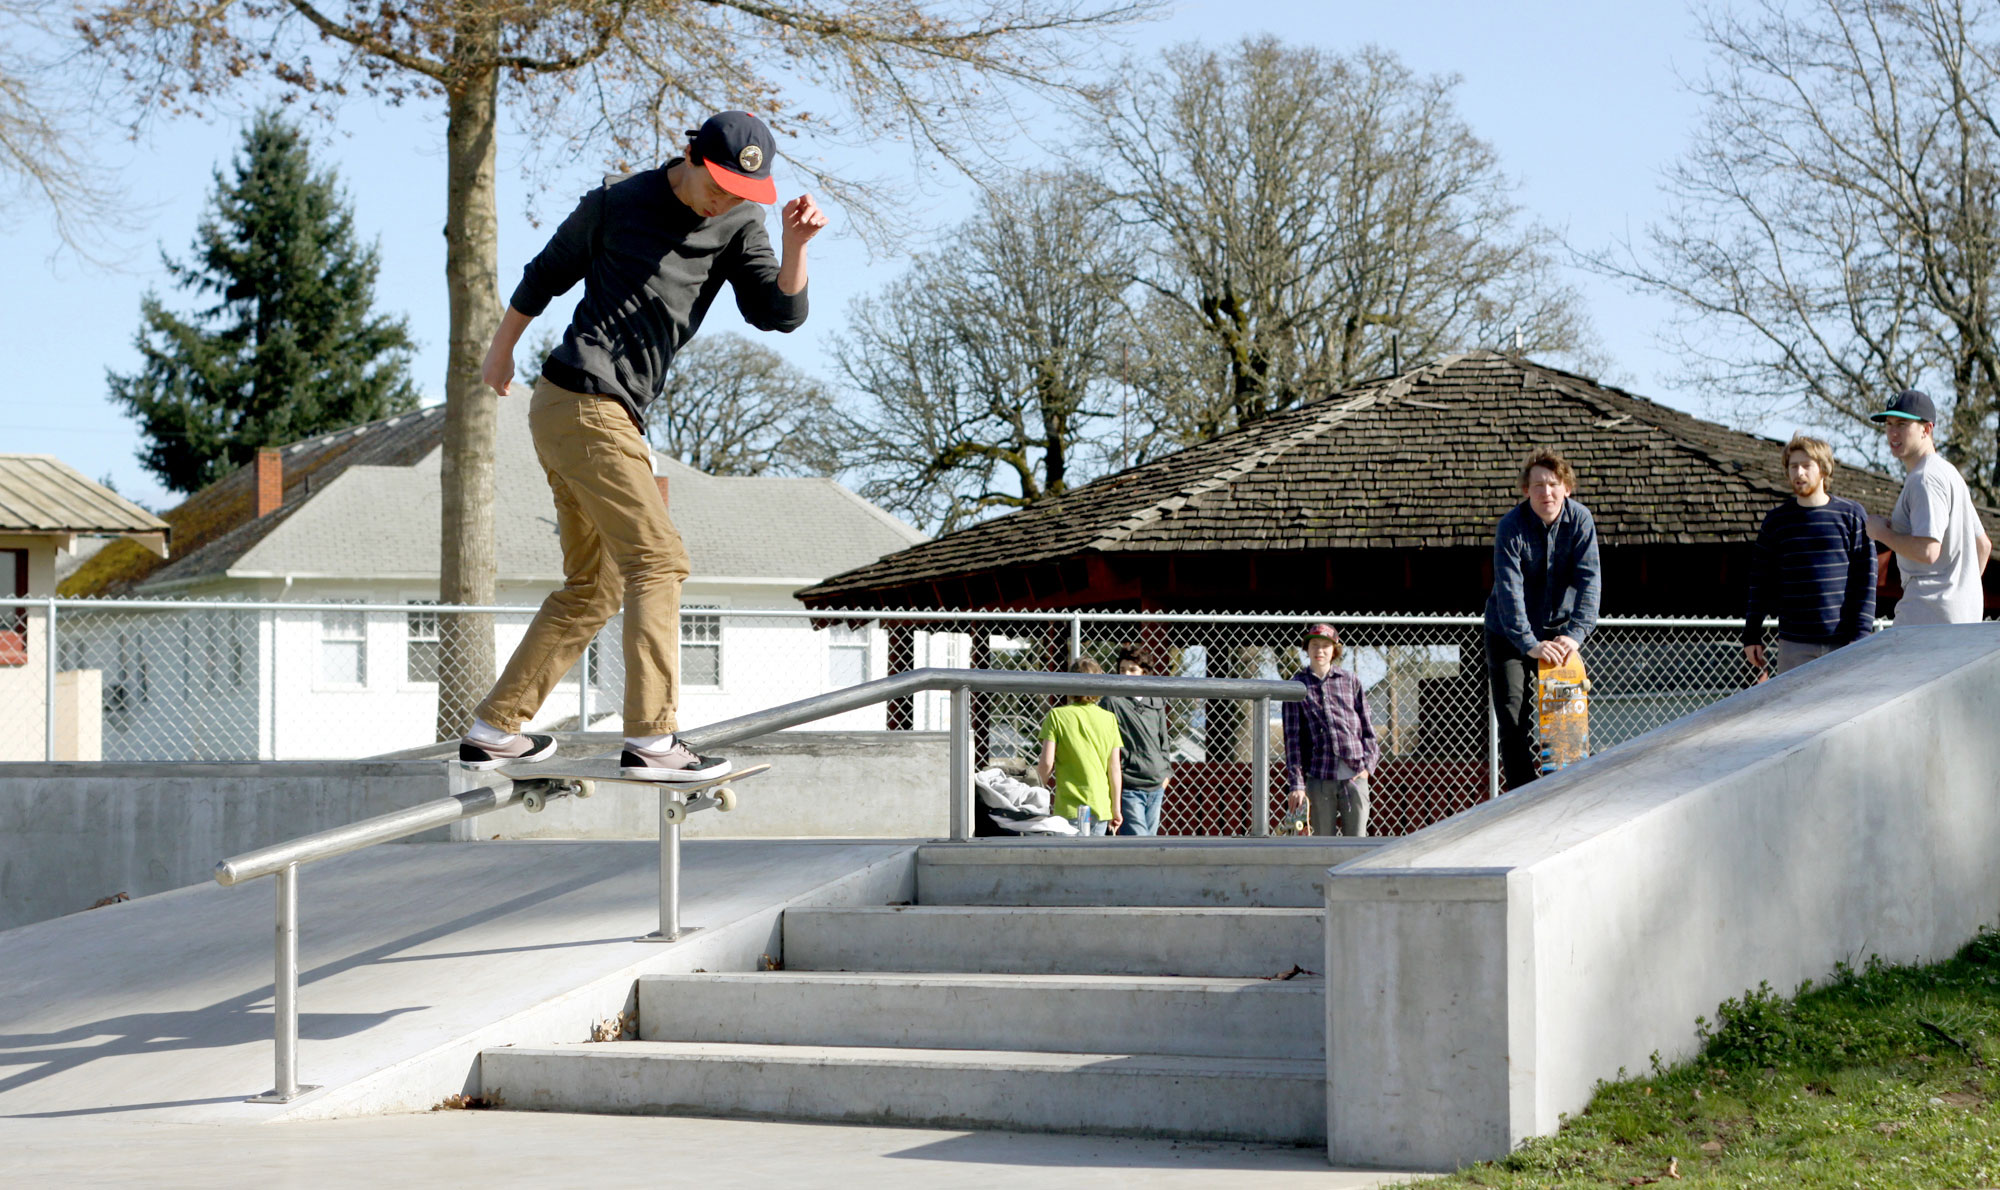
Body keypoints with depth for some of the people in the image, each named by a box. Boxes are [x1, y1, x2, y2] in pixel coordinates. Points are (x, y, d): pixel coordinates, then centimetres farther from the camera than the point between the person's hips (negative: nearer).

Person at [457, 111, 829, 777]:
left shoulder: (737, 226, 8)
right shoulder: (616, 205, -6)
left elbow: (778, 314, -3)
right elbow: (545, 276, 7)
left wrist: (796, 245, -20)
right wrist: (501, 351, 19)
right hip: (583, 404, -8)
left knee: (594, 587, 11)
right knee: (656, 558, -13)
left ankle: (493, 731, 18)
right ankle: (650, 741, -18)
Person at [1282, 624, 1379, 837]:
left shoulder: (1351, 682, 11)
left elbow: (1368, 728, 14)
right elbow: (1292, 737, 3)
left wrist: (1368, 765, 0)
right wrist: (1296, 784, -4)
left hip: (1354, 776, 1)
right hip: (1319, 778, -1)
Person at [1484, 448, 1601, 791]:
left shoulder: (1580, 520, -11)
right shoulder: (1511, 528, -19)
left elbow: (1588, 580, -17)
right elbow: (1509, 592, -27)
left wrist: (1575, 633, -30)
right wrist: (1530, 644, -37)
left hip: (1557, 629, 2)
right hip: (1509, 634, -2)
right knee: (1513, 722, -7)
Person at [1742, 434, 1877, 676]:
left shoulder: (1851, 515, 1)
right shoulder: (1777, 520, 8)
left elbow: (1865, 578, -1)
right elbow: (1761, 581, 12)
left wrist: (1860, 635, -7)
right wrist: (1752, 636, 8)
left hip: (1843, 641, -2)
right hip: (1794, 644, 2)